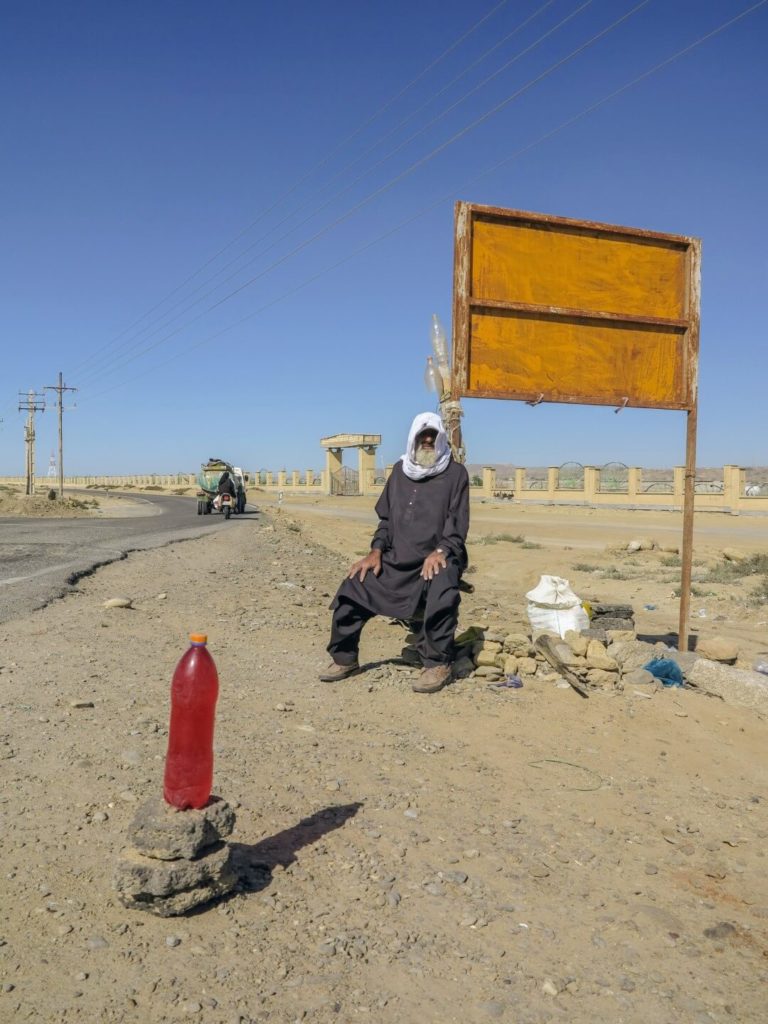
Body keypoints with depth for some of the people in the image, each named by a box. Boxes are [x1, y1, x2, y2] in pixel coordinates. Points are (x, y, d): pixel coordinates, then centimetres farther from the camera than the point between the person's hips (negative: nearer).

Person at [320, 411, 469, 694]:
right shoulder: (401, 470, 15)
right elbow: (385, 517, 16)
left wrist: (441, 551, -23)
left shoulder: (455, 472, 2)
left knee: (443, 590, -37)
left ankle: (437, 663, -22)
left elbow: (458, 522, -6)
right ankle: (344, 658, 10)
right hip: (397, 558, 5)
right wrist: (376, 551, 0)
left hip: (437, 558, -4)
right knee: (353, 588, -9)